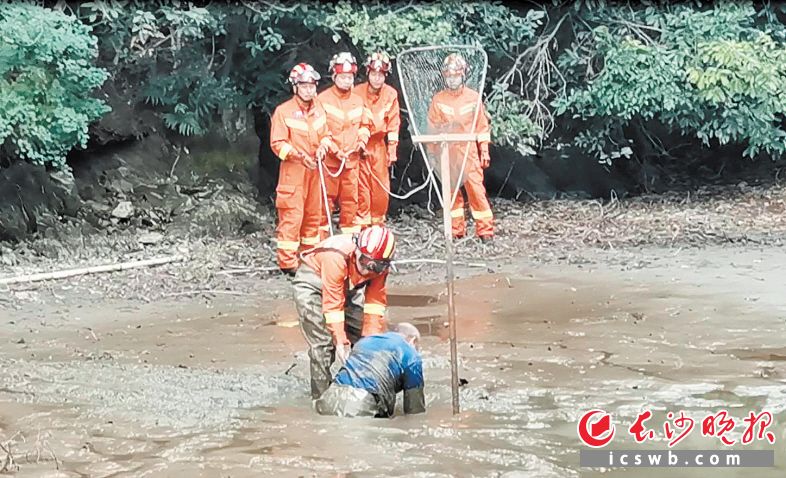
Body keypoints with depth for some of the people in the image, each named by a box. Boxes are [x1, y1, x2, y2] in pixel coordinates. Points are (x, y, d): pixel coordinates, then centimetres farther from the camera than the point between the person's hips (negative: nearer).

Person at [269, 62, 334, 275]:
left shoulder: (319, 110, 10)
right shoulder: (283, 111, -8)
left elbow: (326, 135, 19)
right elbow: (278, 144, -10)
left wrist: (324, 145, -4)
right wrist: (299, 156, -21)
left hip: (314, 170, 6)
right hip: (293, 170, -6)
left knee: (313, 213, 12)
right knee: (292, 215, -10)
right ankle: (287, 261, -6)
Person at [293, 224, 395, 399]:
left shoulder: (380, 265, -22)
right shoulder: (337, 257, -40)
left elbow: (375, 303, -16)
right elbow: (333, 304, -35)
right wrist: (340, 342, -33)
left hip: (347, 286, 6)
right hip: (312, 281, -6)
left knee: (359, 339, -1)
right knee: (322, 344, -15)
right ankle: (321, 396, -6)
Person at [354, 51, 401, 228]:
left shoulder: (391, 94, -2)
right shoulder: (357, 92, -8)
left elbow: (393, 123, 2)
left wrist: (392, 149, 0)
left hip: (378, 144, 2)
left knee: (381, 185, 2)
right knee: (362, 184, -6)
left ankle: (378, 223, 15)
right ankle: (362, 224, 0)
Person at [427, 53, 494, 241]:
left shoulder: (473, 97, 4)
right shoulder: (438, 99, 5)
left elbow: (482, 126, 6)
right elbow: (432, 128, 7)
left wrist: (484, 151, 3)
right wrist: (433, 154, 4)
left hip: (469, 151, -1)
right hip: (447, 153, 1)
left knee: (476, 189, -6)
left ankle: (485, 230, 0)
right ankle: (456, 230, 14)